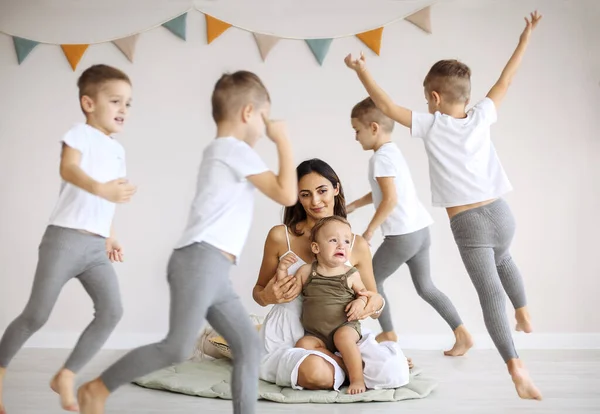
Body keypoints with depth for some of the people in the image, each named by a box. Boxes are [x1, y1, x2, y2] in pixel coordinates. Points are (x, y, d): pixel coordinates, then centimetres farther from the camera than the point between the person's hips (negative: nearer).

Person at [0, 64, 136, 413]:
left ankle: (66, 377, 3)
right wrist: (101, 188, -43)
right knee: (37, 316, -3)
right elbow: (68, 169, -26)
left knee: (112, 311, -10)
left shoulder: (118, 150, 18)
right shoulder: (80, 134, -4)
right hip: (64, 239, -6)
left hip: (95, 246, 6)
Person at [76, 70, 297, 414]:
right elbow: (287, 195, -8)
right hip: (201, 261, -11)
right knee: (179, 347, -13)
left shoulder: (220, 151, 26)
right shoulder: (236, 150, -5)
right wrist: (283, 142, -1)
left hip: (214, 271, 11)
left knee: (249, 344, 4)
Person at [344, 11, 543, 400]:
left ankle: (516, 368, -19)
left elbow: (388, 107, -6)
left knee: (490, 293, -9)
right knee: (503, 258, 36)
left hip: (468, 223, -4)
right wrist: (525, 39, 27)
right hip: (500, 212, 4)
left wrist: (362, 70, 0)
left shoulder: (431, 125, -4)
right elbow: (504, 82, 16)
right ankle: (524, 316, 47)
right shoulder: (481, 117, 5)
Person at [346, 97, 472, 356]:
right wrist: (353, 206, 29)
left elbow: (390, 200, -22)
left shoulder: (381, 156, -14)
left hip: (402, 235, -9)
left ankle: (388, 335, 18)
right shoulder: (393, 151, 15)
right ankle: (462, 334, 13)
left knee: (371, 281, 9)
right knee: (425, 287, 16)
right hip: (420, 229, 9)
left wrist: (369, 231, -13)